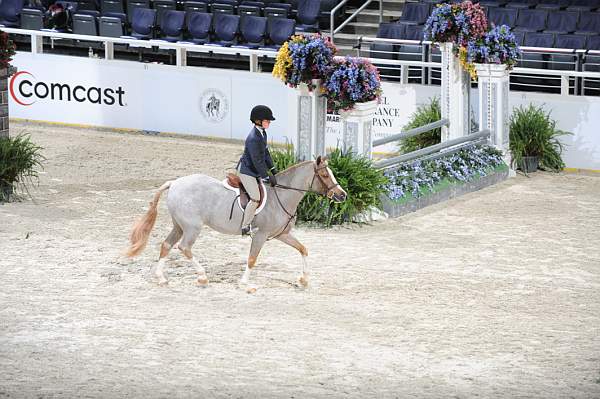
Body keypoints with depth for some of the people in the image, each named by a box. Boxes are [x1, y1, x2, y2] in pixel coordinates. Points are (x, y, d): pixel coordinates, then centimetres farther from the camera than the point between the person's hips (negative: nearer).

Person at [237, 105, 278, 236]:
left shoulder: (262, 133, 5)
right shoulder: (253, 138, -26)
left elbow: (265, 153, 15)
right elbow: (257, 161, -25)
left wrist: (273, 170, 11)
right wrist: (267, 177, -20)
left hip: (255, 171, 10)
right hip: (246, 171, -10)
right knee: (256, 198, -16)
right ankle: (245, 227, -10)